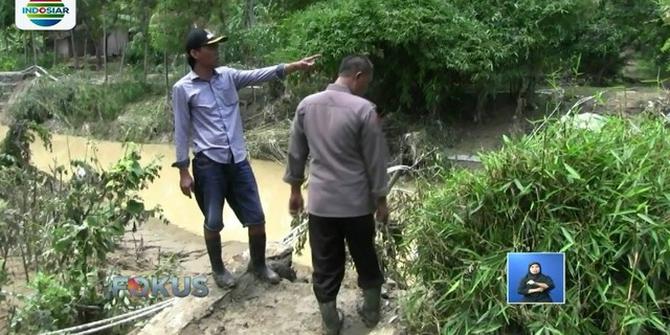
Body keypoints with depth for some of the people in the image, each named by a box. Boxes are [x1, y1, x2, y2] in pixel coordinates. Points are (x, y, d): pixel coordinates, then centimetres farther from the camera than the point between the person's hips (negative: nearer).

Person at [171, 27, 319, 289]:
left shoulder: (228, 76, 7)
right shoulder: (183, 89, -5)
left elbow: (260, 75, -3)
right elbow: (182, 131, -3)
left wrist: (295, 66, -14)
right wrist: (183, 171, -5)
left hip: (238, 160, 4)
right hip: (208, 163, -4)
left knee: (257, 218, 8)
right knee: (214, 223, 6)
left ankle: (258, 264, 30)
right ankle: (218, 268, 30)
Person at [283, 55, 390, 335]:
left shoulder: (306, 105, -1)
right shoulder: (363, 109, -14)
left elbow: (296, 153, 7)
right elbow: (375, 160, -10)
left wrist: (295, 190, 17)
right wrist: (381, 199, 1)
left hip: (320, 201, 3)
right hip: (356, 202, -2)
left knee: (325, 265, 12)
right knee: (365, 258, 18)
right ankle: (371, 311, 34)